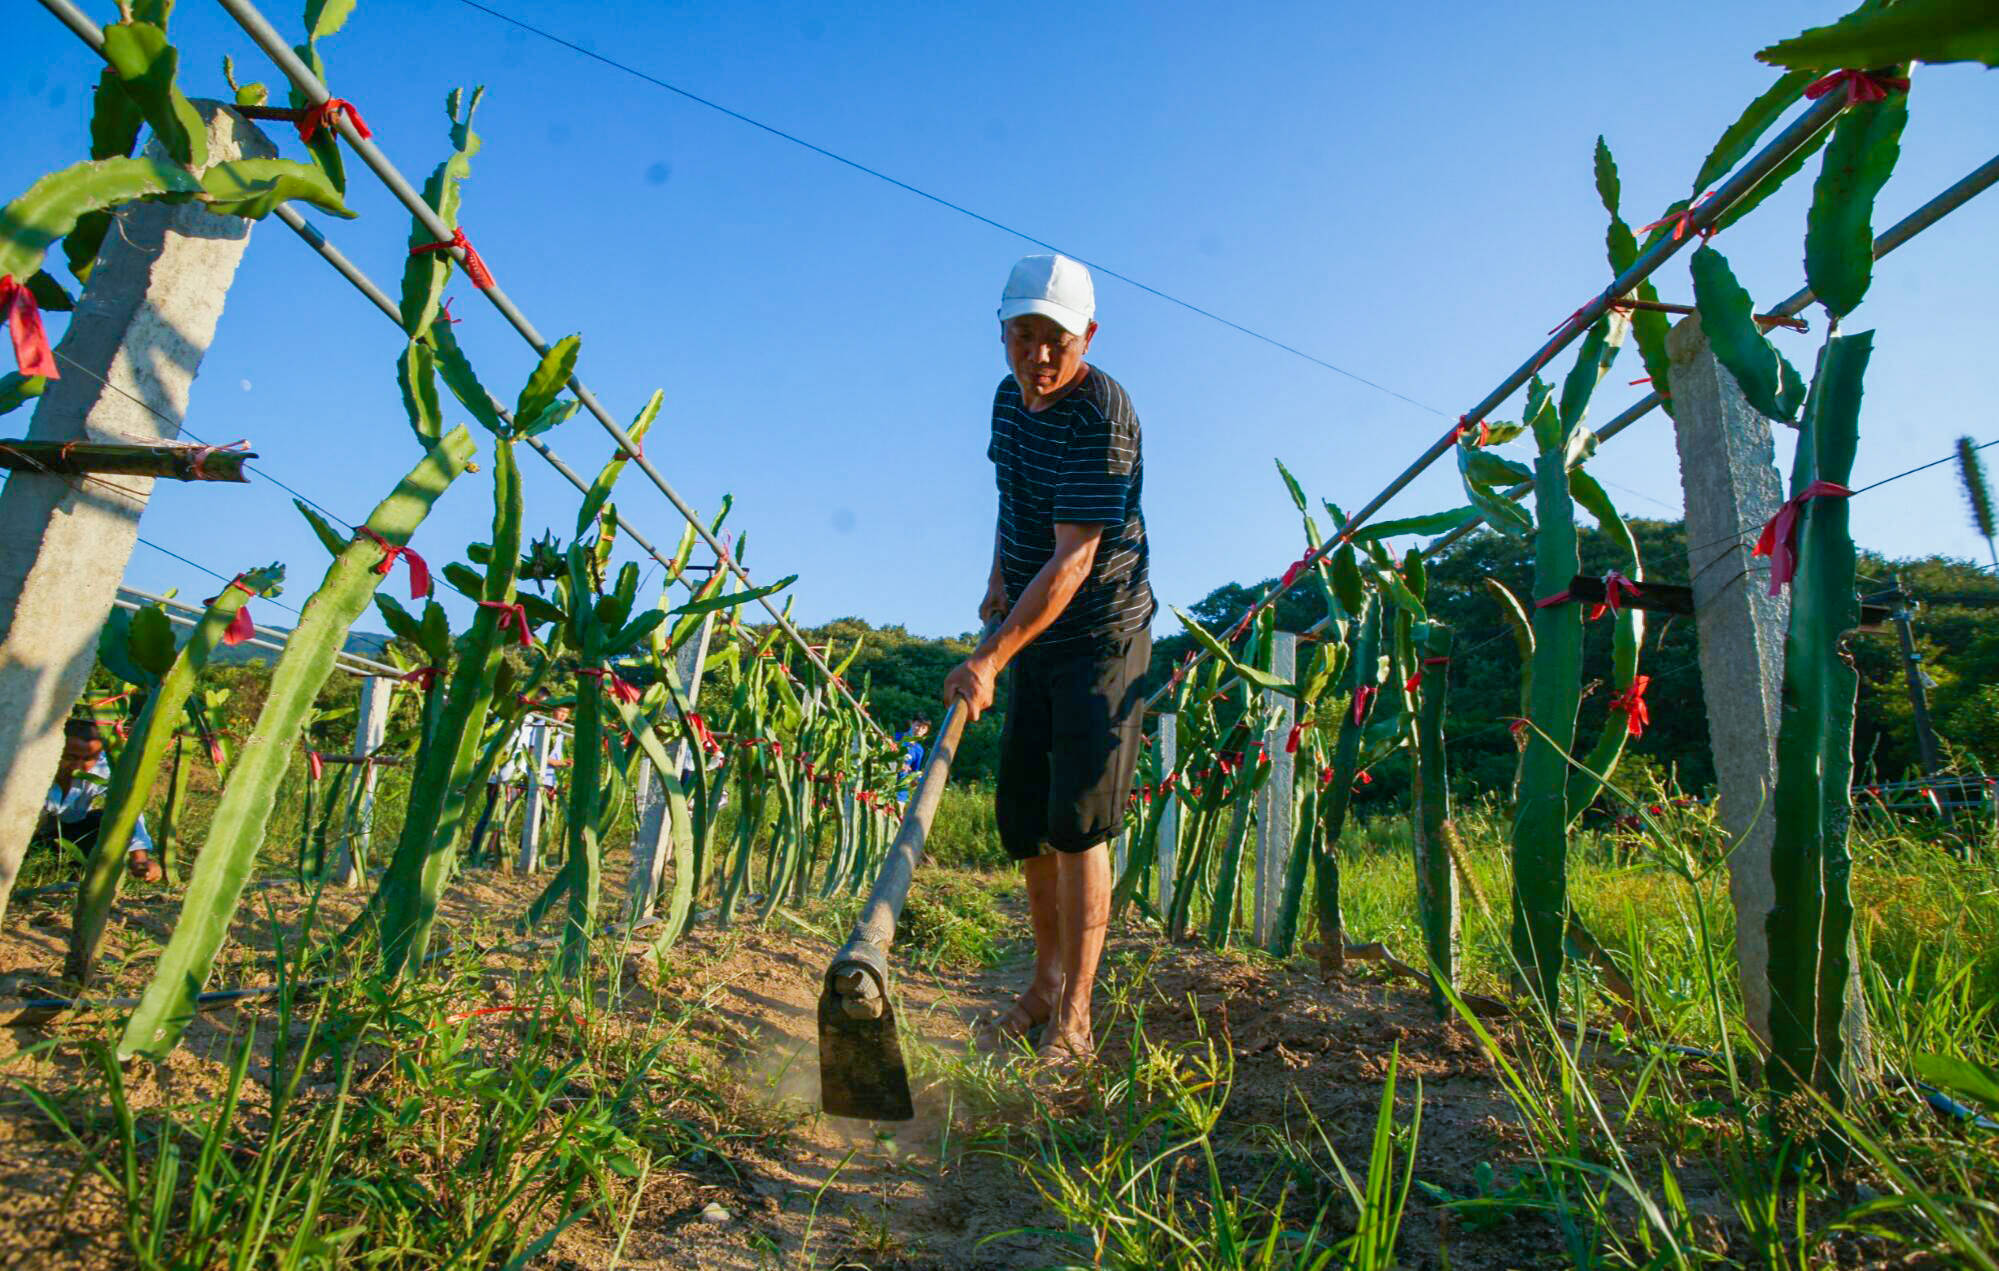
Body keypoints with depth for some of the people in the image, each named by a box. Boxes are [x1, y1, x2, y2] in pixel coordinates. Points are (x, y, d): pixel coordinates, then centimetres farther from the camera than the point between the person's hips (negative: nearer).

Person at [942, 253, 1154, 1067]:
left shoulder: (1101, 418, -20)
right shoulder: (1009, 398, 6)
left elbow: (1073, 559, -27)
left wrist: (990, 658, -32)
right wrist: (998, 574, 7)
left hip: (1103, 634, -8)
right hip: (1033, 634, 8)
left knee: (1077, 823, -9)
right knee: (1021, 817, 11)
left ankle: (1074, 1017, 3)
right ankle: (1046, 984, 27)